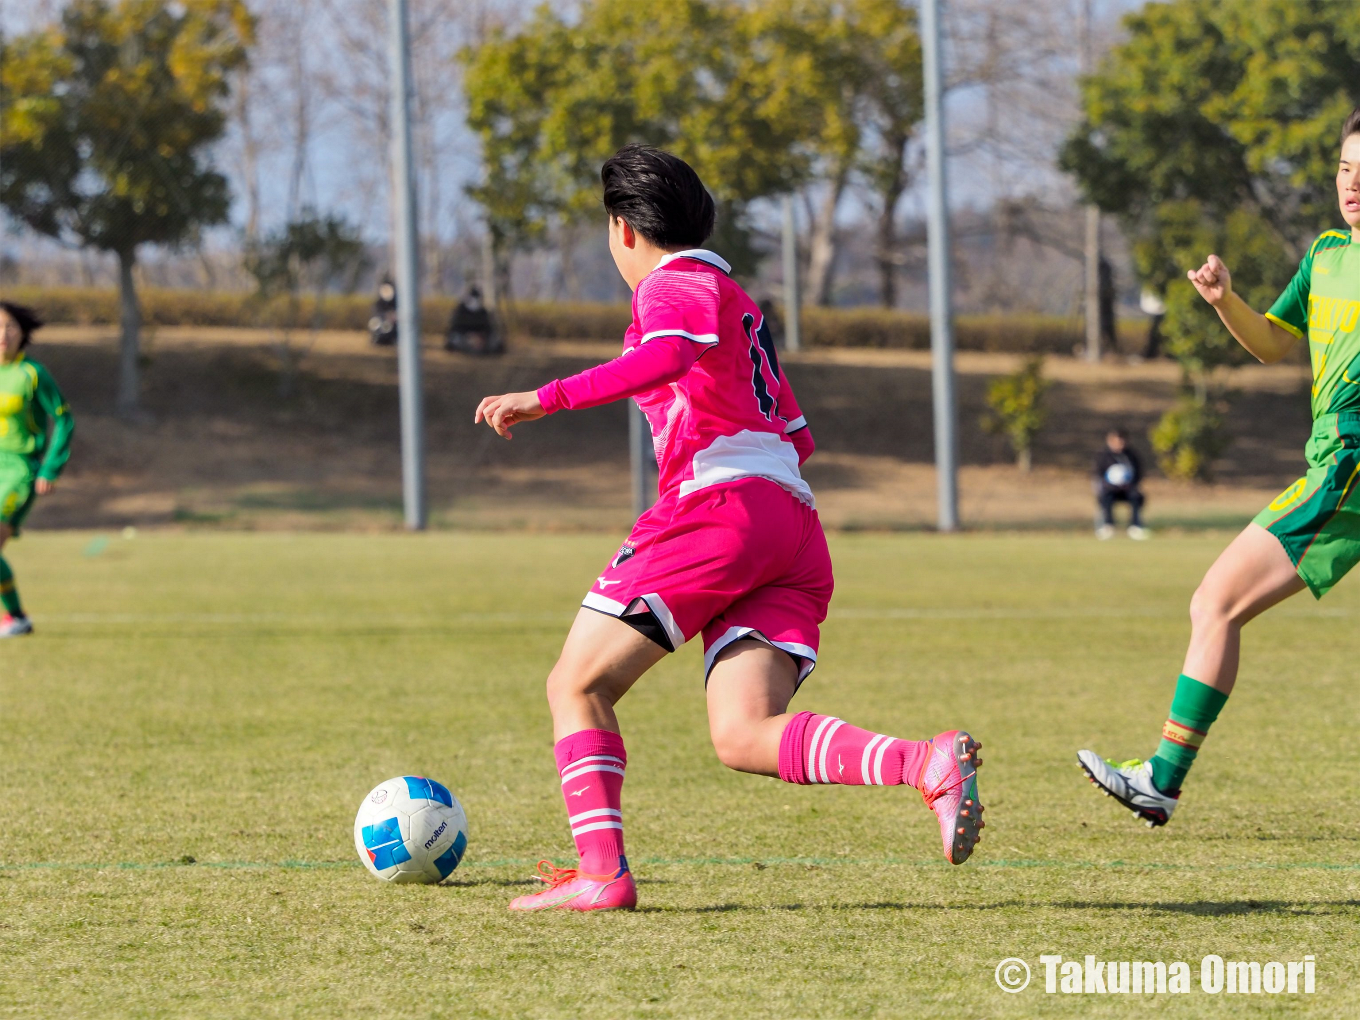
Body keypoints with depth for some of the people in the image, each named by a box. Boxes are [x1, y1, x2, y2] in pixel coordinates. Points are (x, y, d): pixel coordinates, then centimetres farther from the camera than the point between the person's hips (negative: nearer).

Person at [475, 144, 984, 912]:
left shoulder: (675, 283, 4)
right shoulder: (740, 302, 31)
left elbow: (667, 357, -20)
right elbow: (797, 433, 31)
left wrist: (546, 399, -22)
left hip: (719, 504, -8)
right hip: (796, 526, 8)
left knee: (578, 685, 2)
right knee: (743, 736, -5)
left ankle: (601, 872, -10)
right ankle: (928, 763, -26)